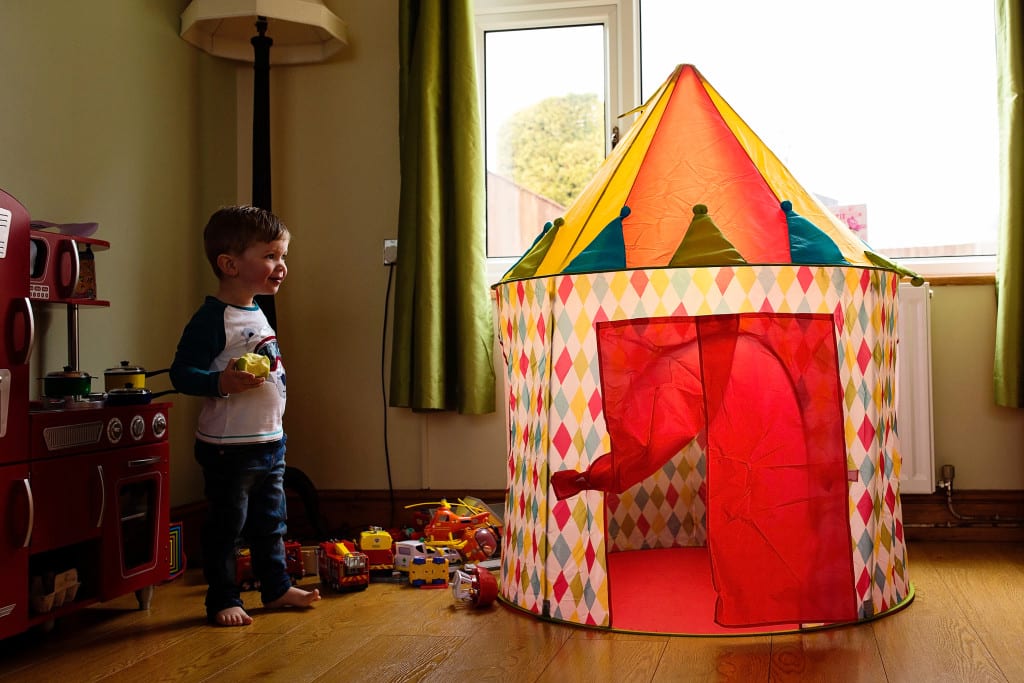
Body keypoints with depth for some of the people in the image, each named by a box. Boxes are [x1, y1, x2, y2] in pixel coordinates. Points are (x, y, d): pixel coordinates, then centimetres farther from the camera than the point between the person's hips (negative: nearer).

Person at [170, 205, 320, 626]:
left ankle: (276, 587, 32)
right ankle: (222, 600, 16)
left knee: (271, 521, 19)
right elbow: (181, 372, -19)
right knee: (226, 525, 3)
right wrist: (222, 382, -35)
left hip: (270, 442, 9)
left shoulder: (258, 315, 11)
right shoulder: (212, 318, -17)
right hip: (228, 446, -9)